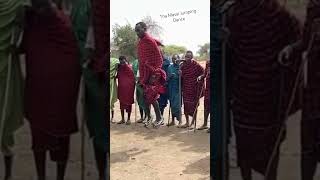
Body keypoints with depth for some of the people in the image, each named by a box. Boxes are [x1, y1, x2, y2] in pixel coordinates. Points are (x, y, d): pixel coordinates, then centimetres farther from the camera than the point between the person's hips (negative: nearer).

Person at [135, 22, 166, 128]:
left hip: (152, 73, -7)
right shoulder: (140, 42, 11)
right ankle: (149, 117, 23)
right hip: (144, 73, 7)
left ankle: (159, 117, 7)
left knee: (151, 96, -7)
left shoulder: (150, 41, -12)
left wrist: (155, 73, -18)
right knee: (145, 96, 10)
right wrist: (141, 75, 15)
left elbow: (159, 58, -14)